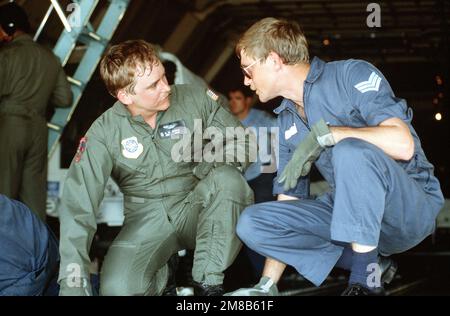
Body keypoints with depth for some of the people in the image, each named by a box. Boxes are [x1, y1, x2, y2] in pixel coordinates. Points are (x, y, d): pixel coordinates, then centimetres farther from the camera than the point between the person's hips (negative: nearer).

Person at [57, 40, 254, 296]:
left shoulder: (196, 99, -8)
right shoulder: (104, 133, -10)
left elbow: (243, 141, 1)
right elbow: (78, 202, -16)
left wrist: (218, 160, -24)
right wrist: (72, 278, -26)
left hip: (196, 209, 1)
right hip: (147, 219, -1)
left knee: (227, 179, -31)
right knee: (117, 288, -28)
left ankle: (208, 283, -17)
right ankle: (163, 276, 8)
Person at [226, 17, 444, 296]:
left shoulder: (352, 74, -11)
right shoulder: (287, 121, 11)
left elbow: (402, 144, -27)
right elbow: (289, 196, 12)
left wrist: (323, 134, -23)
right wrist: (267, 286, 5)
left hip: (412, 204, -7)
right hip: (347, 212, 7)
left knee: (350, 150, -36)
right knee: (252, 223, -9)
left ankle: (366, 280, -25)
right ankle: (367, 264, -6)